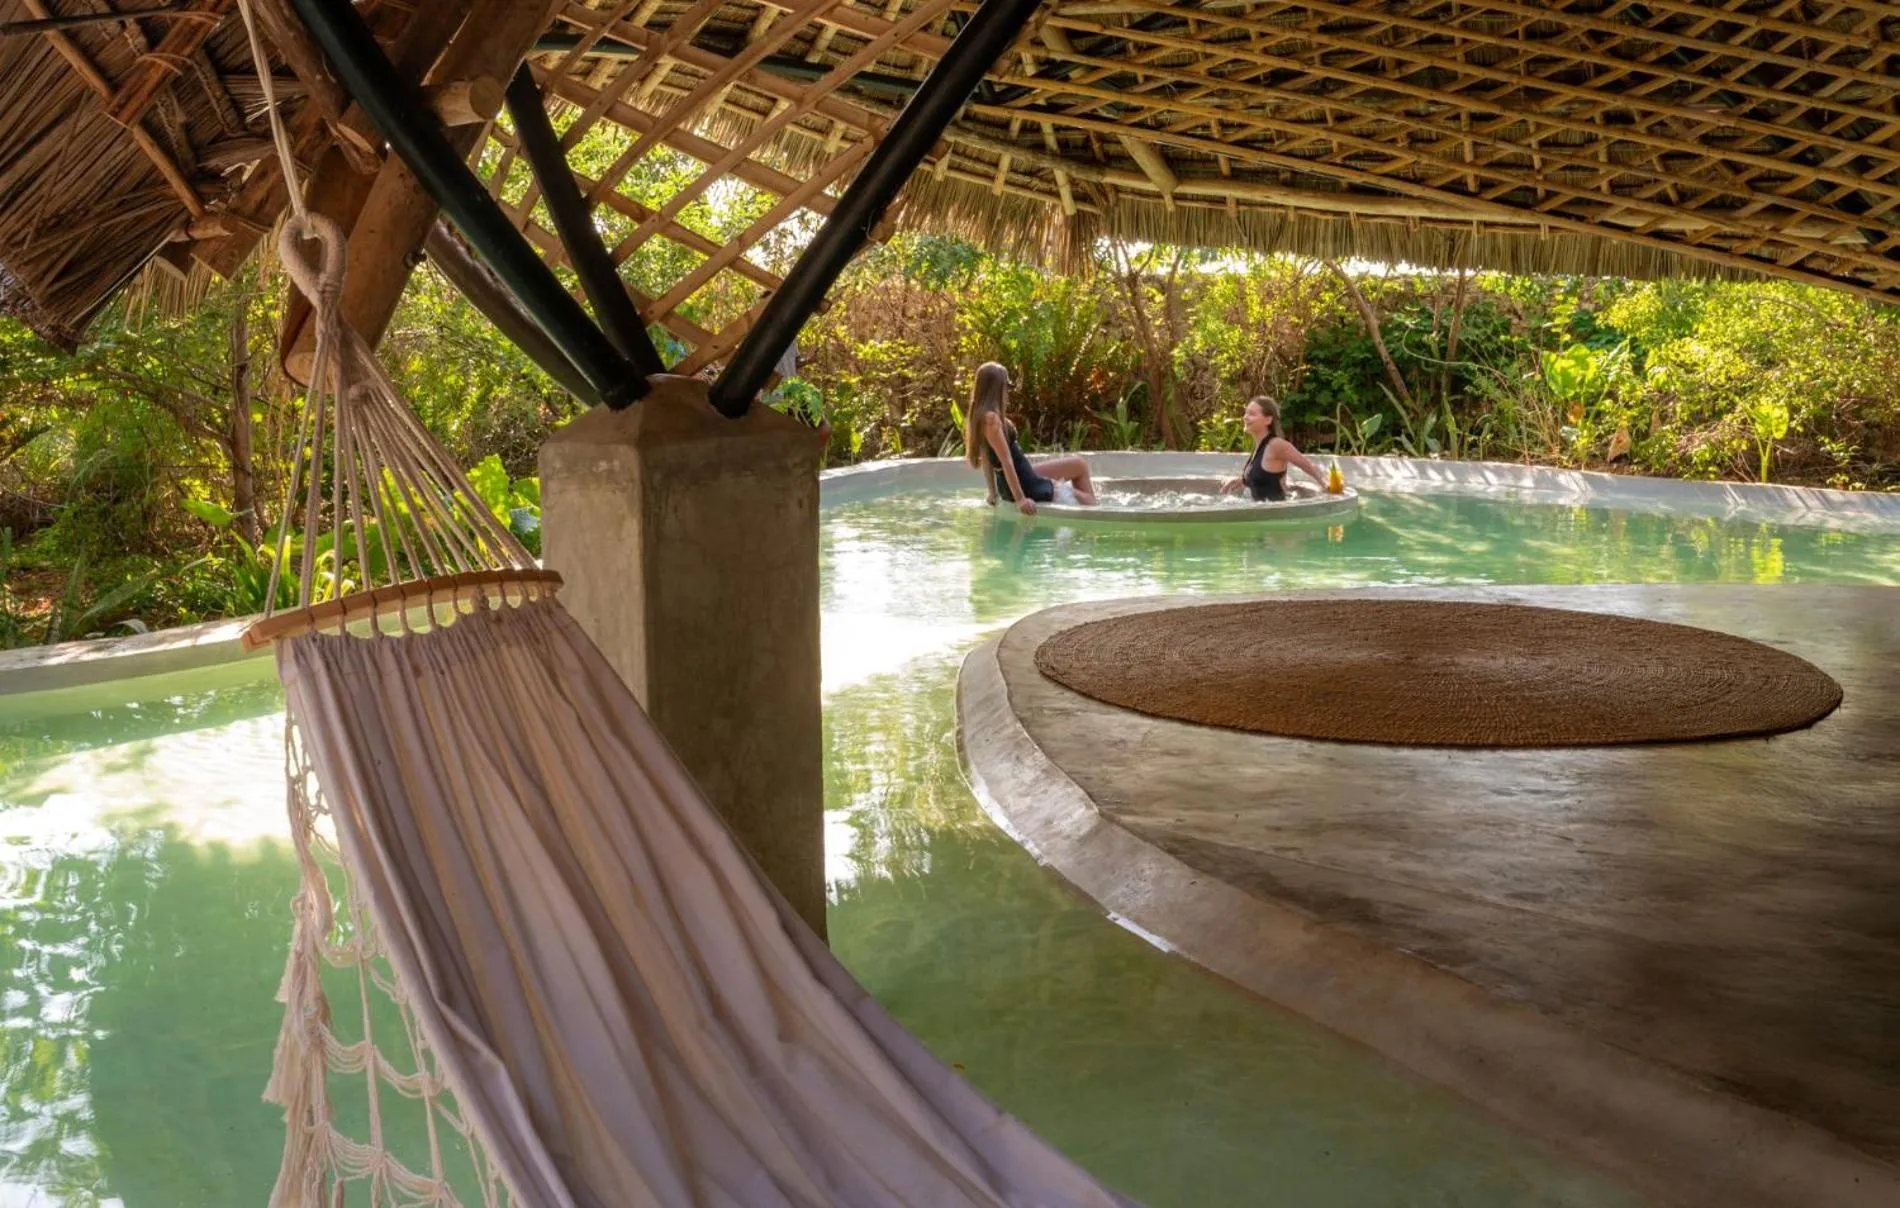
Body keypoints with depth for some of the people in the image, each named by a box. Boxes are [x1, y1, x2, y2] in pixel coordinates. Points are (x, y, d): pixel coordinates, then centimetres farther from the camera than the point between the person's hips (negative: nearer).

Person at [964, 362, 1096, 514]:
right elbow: (1005, 460, -26)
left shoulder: (979, 416, 7)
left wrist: (993, 493, 21)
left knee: (1079, 465, 25)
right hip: (1025, 487, -10)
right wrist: (1020, 499, -27)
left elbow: (987, 458, 15)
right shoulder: (991, 418, -23)